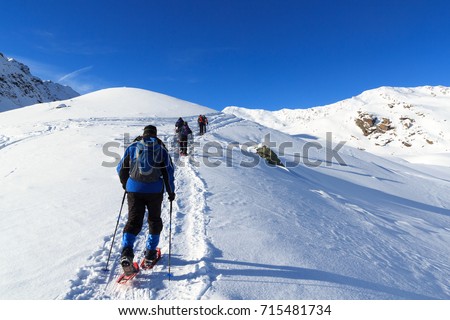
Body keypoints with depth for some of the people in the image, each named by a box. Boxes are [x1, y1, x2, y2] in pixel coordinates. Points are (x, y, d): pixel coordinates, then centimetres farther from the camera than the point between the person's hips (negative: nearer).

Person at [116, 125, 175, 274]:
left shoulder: (133, 147, 7)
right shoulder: (161, 149, 4)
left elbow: (121, 168, 13)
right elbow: (169, 171, 1)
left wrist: (125, 183, 30)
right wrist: (171, 191, 10)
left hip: (134, 189, 1)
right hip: (155, 190, -1)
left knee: (134, 221, 7)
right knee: (154, 220, 16)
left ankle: (126, 252, -12)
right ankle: (150, 253, 23)